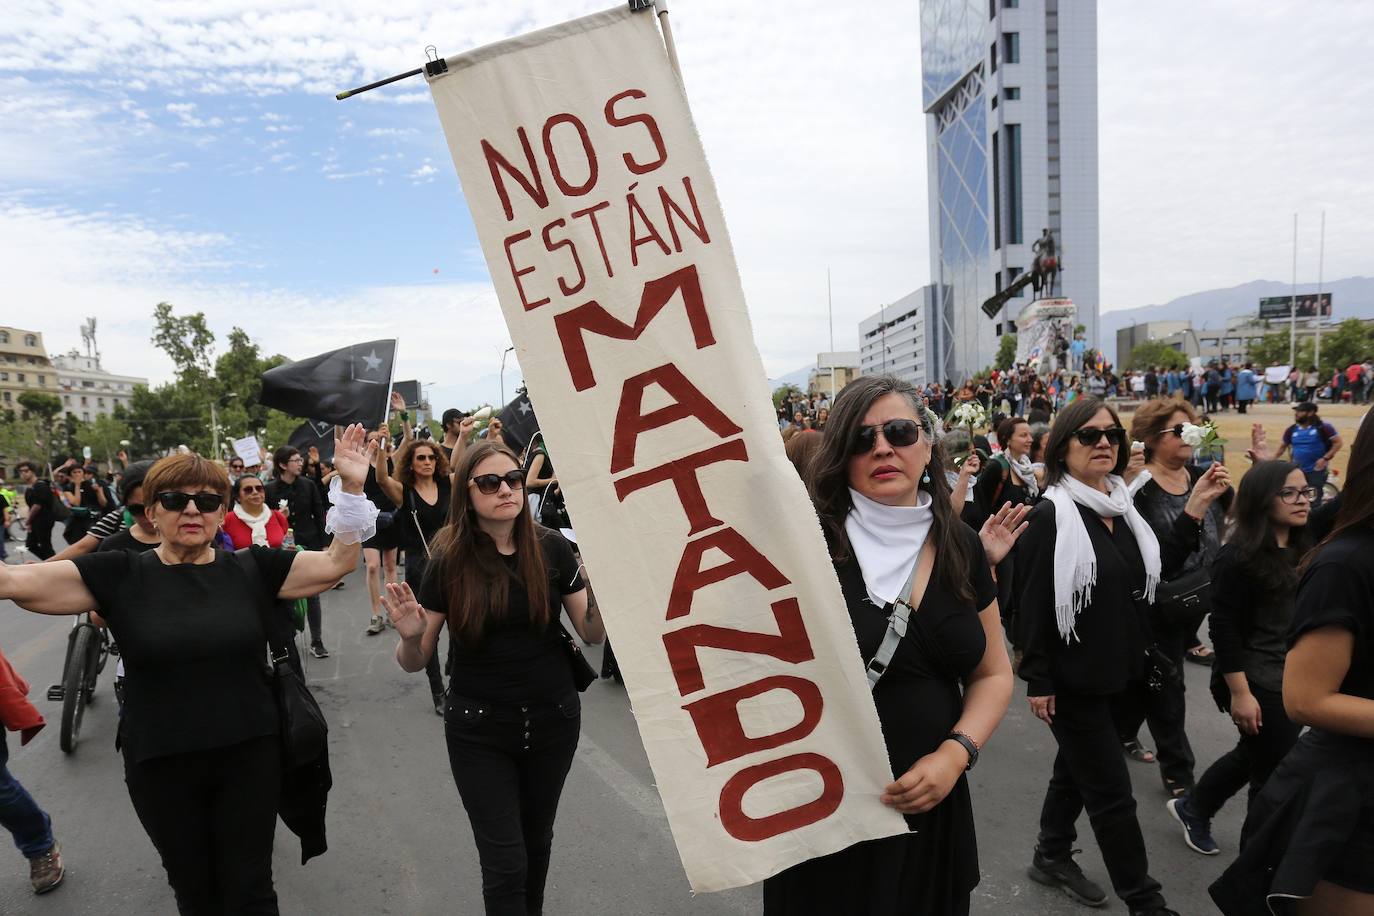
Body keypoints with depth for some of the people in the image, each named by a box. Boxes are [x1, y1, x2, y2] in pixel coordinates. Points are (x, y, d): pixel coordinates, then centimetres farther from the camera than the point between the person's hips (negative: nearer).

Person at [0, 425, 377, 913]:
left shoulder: (252, 569, -4)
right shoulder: (120, 575, -7)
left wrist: (351, 486, -18)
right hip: (158, 765, 0)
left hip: (250, 756, 0)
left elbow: (336, 562, -10)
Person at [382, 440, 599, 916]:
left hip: (553, 719, 2)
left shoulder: (551, 547, -9)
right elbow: (414, 662, -6)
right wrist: (410, 637, -28)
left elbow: (593, 633, -3)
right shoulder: (448, 559, -11)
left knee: (536, 841, 21)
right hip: (478, 729, -2)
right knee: (505, 862, 1)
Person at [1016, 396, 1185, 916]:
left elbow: (1142, 586, 16)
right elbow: (1034, 604, -17)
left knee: (1077, 768, 21)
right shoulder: (1051, 517, -17)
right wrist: (1037, 680, -17)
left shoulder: (1123, 510, 5)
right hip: (1073, 676, -7)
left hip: (1117, 670, 8)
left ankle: (1051, 857, 39)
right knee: (1112, 791, 2)